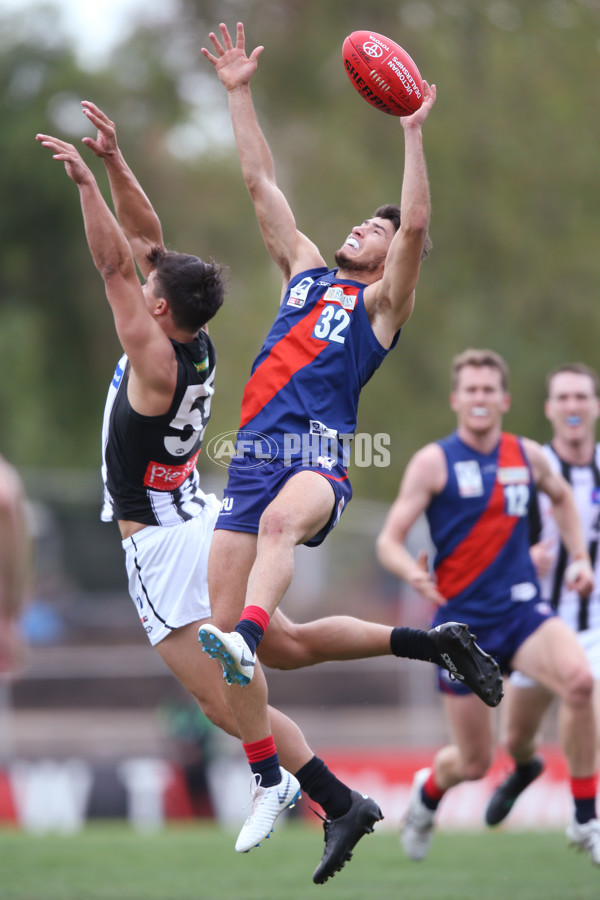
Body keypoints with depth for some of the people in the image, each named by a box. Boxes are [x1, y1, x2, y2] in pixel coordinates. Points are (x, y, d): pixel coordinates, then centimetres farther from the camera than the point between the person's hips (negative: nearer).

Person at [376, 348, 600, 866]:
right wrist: (413, 572, -28)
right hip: (462, 619, -2)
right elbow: (388, 541, -7)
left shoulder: (528, 456, 6)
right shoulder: (433, 462, -5)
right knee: (474, 762, 1)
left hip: (522, 609, 2)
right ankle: (429, 792, 40)